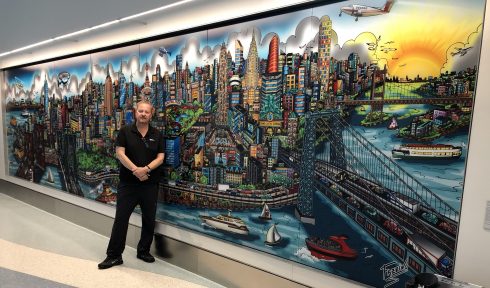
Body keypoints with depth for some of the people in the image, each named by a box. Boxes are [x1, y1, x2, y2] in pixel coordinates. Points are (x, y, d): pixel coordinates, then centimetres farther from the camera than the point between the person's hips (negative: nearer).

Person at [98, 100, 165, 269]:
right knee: (121, 218, 4)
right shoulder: (125, 132, 1)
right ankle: (114, 255, 17)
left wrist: (146, 169, -19)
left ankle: (144, 251, 28)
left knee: (149, 219, 10)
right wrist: (135, 170, -19)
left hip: (150, 184, 2)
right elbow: (119, 153, -8)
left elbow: (160, 158, -2)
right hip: (128, 183, -2)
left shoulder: (157, 135, 5)